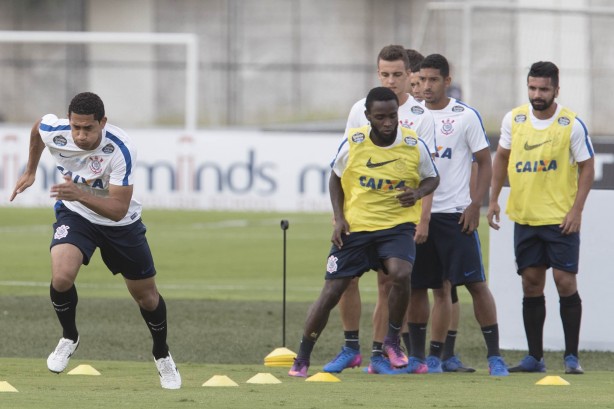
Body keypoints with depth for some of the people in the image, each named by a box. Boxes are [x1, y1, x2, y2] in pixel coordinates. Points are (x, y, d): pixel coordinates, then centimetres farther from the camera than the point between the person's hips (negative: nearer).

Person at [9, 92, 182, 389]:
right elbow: (38, 127, 3)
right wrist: (31, 171, 13)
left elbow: (119, 209, -35)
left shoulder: (121, 150, -34)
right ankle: (69, 337, 3)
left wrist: (81, 194, -50)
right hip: (75, 214, 1)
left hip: (121, 224, -1)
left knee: (146, 295, 10)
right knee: (62, 276, -27)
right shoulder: (54, 132, -25)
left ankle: (162, 354, 40)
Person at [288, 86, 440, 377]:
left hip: (397, 225, -1)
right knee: (331, 292, -1)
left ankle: (391, 342, -5)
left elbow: (431, 178, 7)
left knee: (401, 275, -28)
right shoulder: (352, 144, -9)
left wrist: (417, 193, -16)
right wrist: (339, 219, -1)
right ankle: (302, 359, 14)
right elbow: (335, 178, 9)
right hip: (355, 225, 1)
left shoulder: (414, 145, -9)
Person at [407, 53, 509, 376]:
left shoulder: (466, 116, -2)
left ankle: (494, 355, -3)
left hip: (455, 213, -4)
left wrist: (475, 205, -9)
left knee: (475, 283, -7)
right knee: (415, 287, 4)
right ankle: (418, 356, 15)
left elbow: (485, 163, 0)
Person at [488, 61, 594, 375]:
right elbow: (501, 158, 16)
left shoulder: (571, 124, -8)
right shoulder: (514, 119, 2)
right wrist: (493, 199, 11)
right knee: (531, 283, 5)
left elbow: (587, 167, -3)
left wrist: (577, 209, -11)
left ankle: (572, 356, 0)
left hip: (561, 217, -4)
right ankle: (535, 357, 11)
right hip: (524, 216, 4)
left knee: (565, 281, -7)